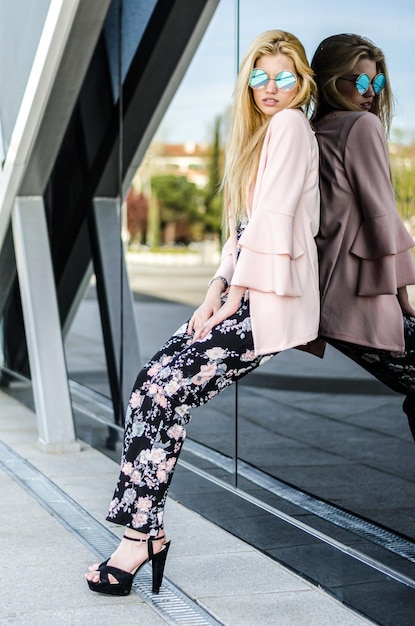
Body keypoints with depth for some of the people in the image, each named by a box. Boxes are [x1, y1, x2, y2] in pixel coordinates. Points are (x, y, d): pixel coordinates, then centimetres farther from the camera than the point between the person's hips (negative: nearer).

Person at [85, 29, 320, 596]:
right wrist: (218, 287, 6)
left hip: (271, 304, -9)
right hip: (245, 296, 9)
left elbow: (273, 216, -13)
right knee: (153, 383, -5)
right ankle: (147, 530, -6)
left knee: (165, 389, -16)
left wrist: (235, 295, -12)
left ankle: (139, 536, -10)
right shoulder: (262, 131, 24)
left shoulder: (290, 125, -5)